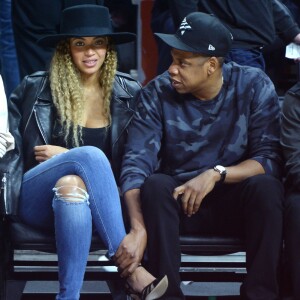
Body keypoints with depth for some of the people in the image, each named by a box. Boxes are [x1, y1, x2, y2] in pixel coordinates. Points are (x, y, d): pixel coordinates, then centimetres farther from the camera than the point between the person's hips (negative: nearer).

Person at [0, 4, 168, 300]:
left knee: (72, 185, -38)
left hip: (95, 202, 1)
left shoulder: (128, 93, 5)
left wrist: (67, 157, -6)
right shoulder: (35, 88, 2)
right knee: (90, 155, -33)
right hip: (36, 200, -1)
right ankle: (128, 264, -40)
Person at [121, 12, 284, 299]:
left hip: (237, 202, 0)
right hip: (177, 200, 0)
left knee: (266, 187, -31)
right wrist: (138, 229, -34)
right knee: (155, 185, -31)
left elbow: (270, 159, -14)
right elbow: (135, 164, -17)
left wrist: (215, 174, -30)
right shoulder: (157, 93, -8)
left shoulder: (254, 86, -9)